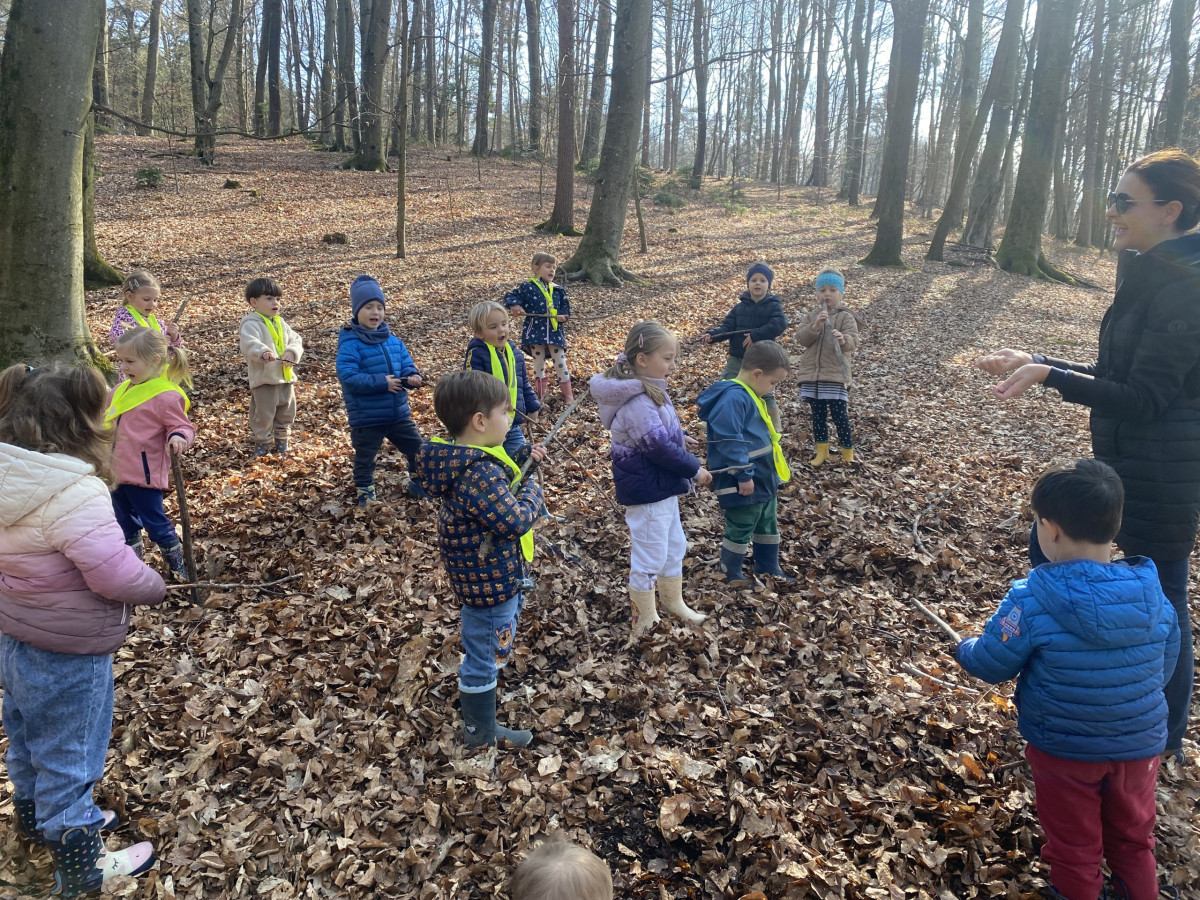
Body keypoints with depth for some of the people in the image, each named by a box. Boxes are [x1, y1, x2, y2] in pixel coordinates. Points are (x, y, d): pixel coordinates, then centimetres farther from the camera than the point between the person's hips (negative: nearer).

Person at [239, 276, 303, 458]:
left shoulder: (280, 323, 12)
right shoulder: (251, 324, -12)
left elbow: (296, 340, 10)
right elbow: (249, 343, -29)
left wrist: (292, 352, -12)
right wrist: (262, 352, -48)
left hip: (286, 377, 7)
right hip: (264, 378, -7)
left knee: (286, 413, 17)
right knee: (263, 414, 0)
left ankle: (281, 441, 34)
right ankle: (261, 443, 17)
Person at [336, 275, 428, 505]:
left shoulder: (393, 341, 3)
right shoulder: (350, 344, -16)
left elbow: (407, 366, 7)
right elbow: (348, 376, -25)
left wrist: (412, 377, -17)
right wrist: (381, 383, -27)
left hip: (399, 412, 6)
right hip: (366, 417, -5)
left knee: (417, 448, 16)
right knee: (365, 457, 11)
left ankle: (418, 483, 37)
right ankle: (364, 492, 30)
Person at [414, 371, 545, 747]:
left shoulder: (469, 457, -2)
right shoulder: (480, 474, -33)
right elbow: (516, 520, -31)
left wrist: (522, 458, 3)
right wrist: (532, 490, -14)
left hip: (497, 572, 10)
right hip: (491, 582, -10)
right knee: (485, 659, 10)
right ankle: (481, 732, 29)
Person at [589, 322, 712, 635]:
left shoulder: (649, 391, 5)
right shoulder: (636, 402, -28)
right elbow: (658, 447, -29)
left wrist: (680, 438, 17)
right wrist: (694, 469, -18)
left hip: (663, 485, 11)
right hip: (646, 490, -10)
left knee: (674, 546, 25)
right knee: (649, 557, 5)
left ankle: (673, 601, 44)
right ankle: (644, 620, 23)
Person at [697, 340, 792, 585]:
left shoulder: (750, 395, 9)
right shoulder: (733, 398, -24)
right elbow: (730, 441, -28)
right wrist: (744, 475, -24)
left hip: (764, 478, 10)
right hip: (744, 482, -10)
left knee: (768, 524, 22)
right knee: (740, 529, 5)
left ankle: (768, 567, 37)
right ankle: (731, 574, 22)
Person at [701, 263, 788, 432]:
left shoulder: (773, 306, -4)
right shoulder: (739, 307, 4)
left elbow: (780, 324, -22)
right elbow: (727, 326, -4)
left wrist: (756, 334, -28)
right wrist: (712, 334, -24)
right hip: (737, 358, 3)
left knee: (766, 394, 8)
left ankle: (776, 426, 25)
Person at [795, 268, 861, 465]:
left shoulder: (846, 316, -3)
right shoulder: (810, 316, 8)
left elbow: (853, 341, -15)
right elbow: (801, 338, -5)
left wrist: (844, 340, -37)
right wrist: (815, 326, -22)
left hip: (836, 374, -4)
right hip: (812, 374, 4)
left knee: (839, 415, -2)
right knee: (818, 414, 12)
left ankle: (848, 453, 13)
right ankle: (822, 451, 23)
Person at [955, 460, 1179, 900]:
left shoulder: (1032, 600, -28)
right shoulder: (1155, 595, -15)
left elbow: (991, 666, -17)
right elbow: (1164, 669, 1)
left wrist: (964, 649, 5)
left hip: (1064, 751, -3)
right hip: (1140, 745, 3)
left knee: (1074, 852, 20)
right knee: (1133, 840, 28)